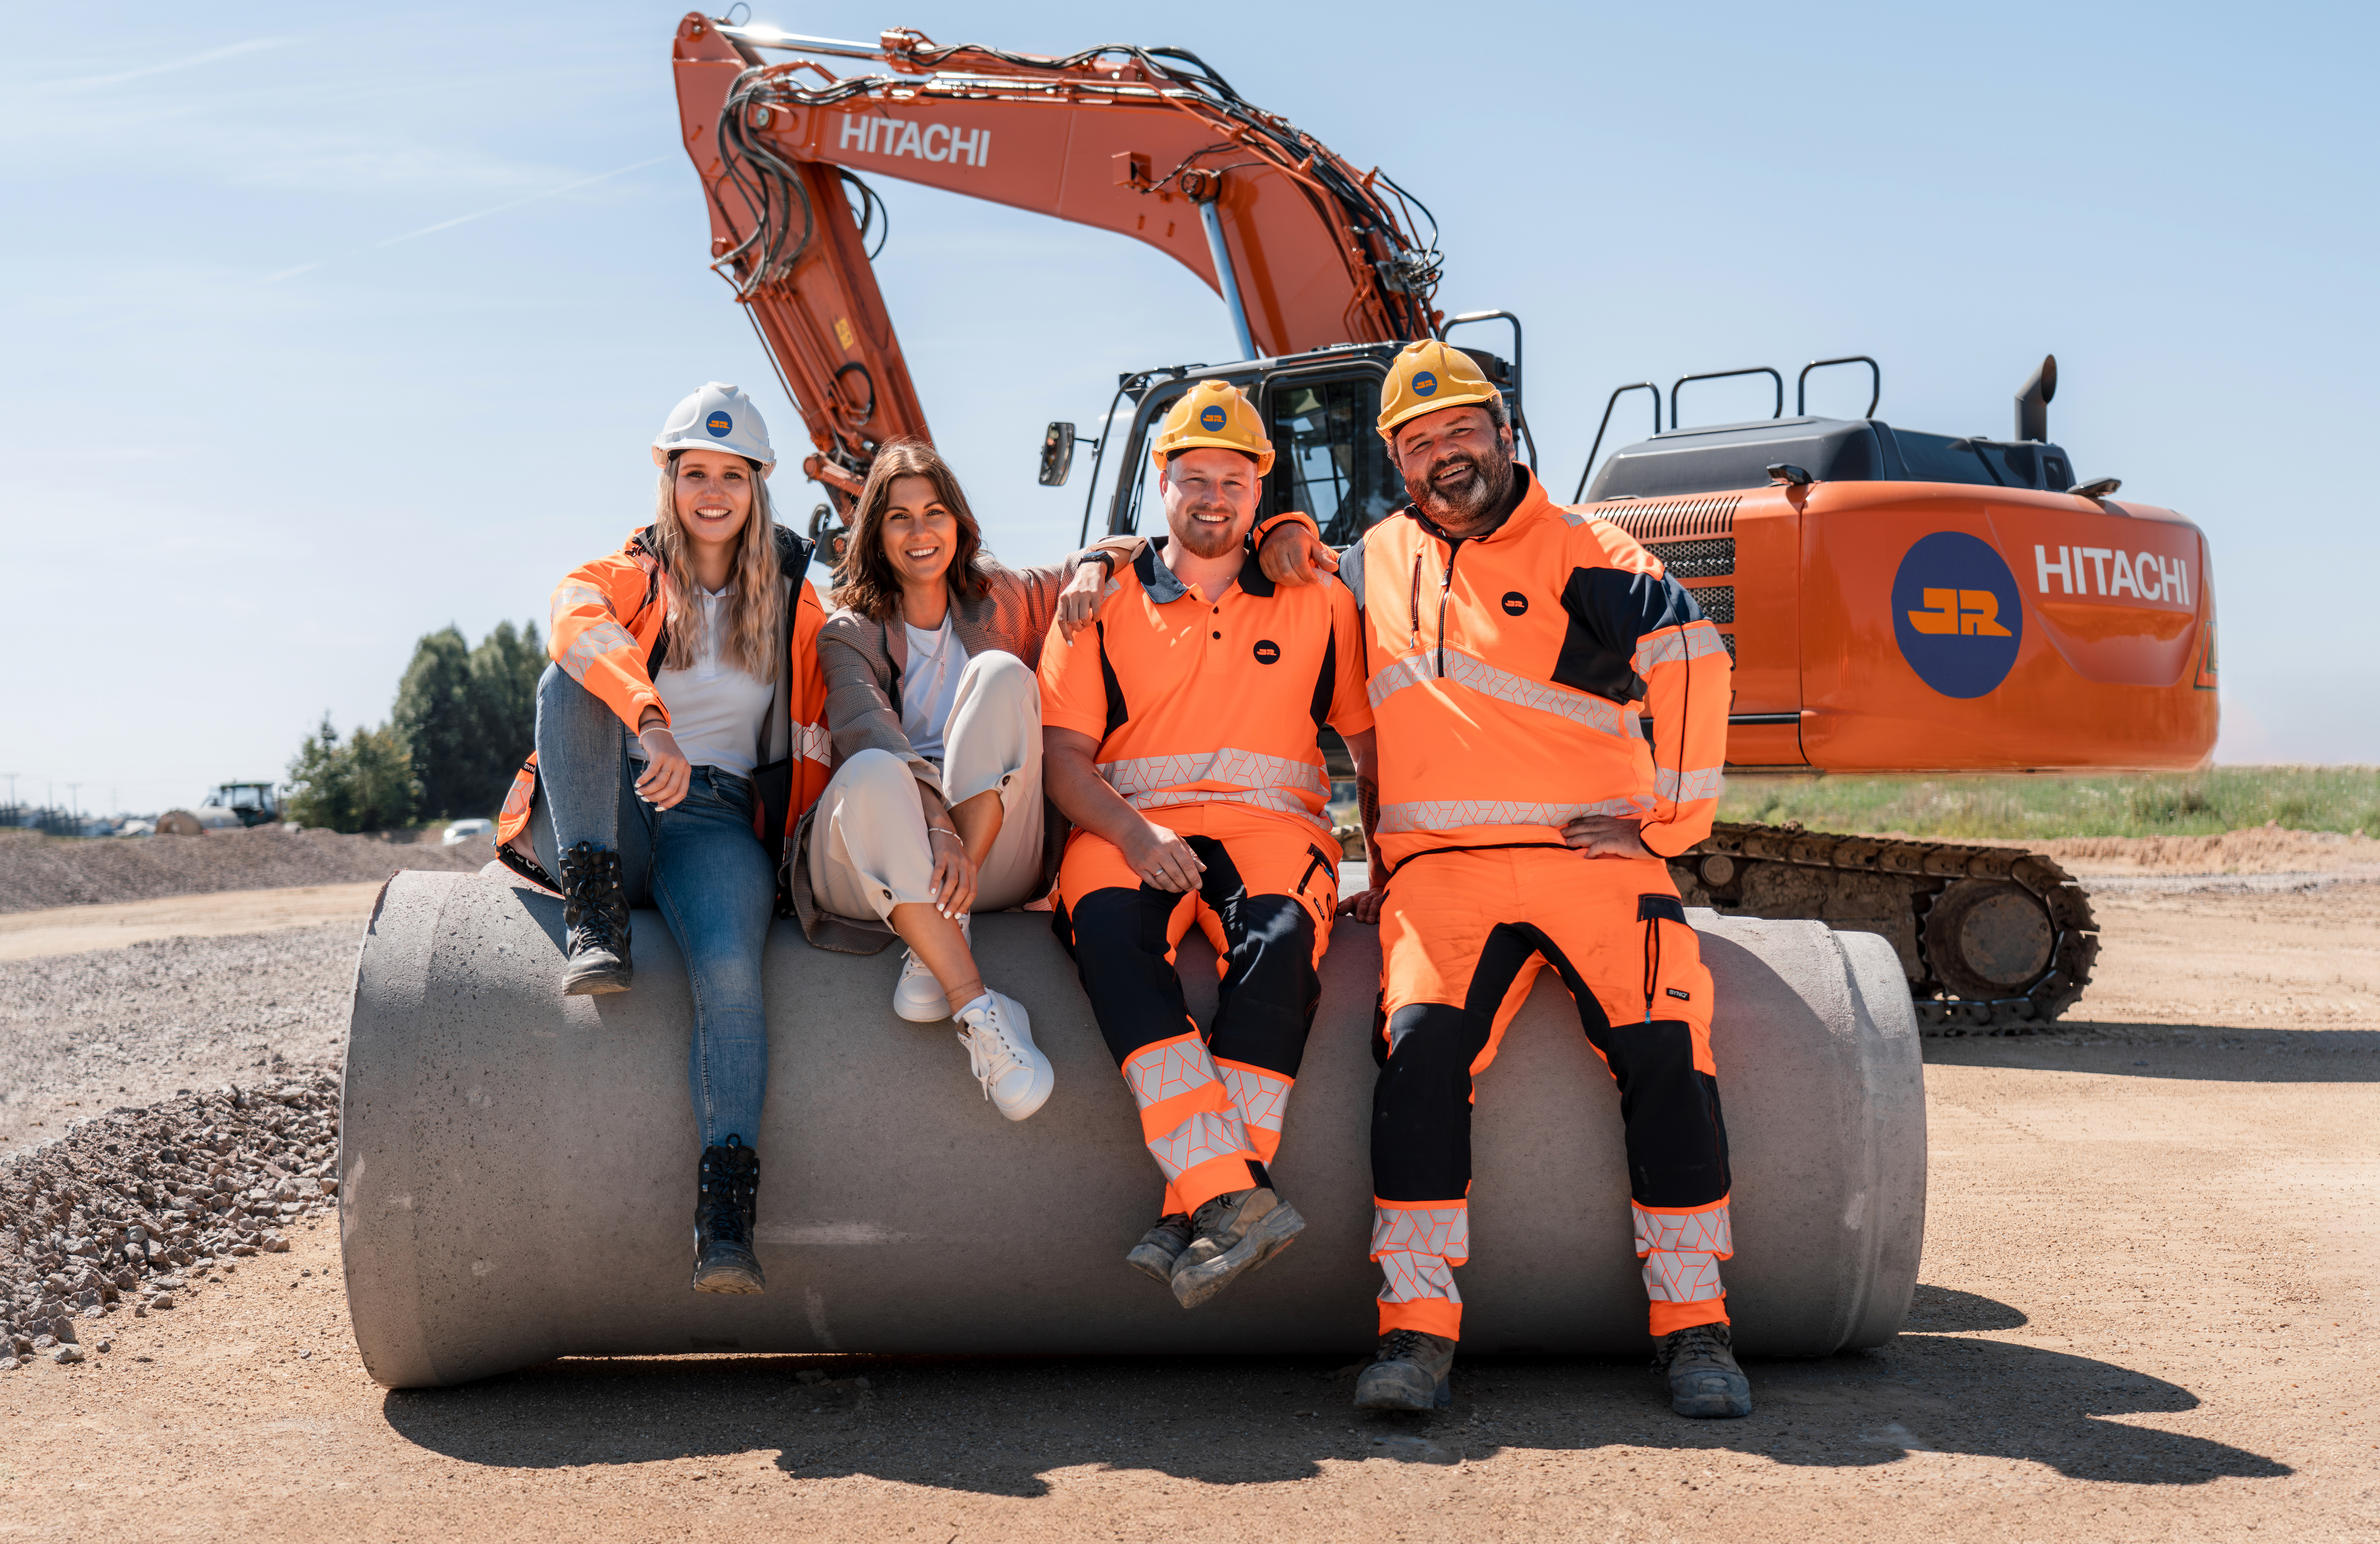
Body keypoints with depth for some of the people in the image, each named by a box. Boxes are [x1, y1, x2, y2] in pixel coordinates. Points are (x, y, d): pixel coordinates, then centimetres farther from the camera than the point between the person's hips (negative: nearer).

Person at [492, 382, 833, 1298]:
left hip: (719, 823, 0)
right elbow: (575, 617, -20)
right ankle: (594, 916, -33)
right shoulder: (626, 575, 5)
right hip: (602, 822, 0)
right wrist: (652, 724, -39)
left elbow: (815, 738, 17)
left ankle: (726, 1214, -38)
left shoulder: (794, 604, 13)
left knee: (730, 965, -32)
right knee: (571, 680, -27)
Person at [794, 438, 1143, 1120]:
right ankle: (978, 1011, -43)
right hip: (881, 864, -2)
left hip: (995, 855, 2)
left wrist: (1092, 571, 1)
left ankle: (940, 939, -29)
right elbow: (870, 735, -13)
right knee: (873, 775, -37)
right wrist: (935, 827, -32)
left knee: (1001, 674, -20)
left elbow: (1130, 549, 26)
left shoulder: (1001, 599, 17)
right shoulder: (849, 634, 7)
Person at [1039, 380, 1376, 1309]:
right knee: (1108, 929, -36)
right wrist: (1131, 830, -13)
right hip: (1129, 825, 0)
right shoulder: (1104, 599, 16)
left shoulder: (1316, 604, 19)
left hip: (1269, 821, 1)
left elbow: (1372, 739, 19)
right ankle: (1234, 1198, -47)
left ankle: (1195, 1215, -40)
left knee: (1281, 936, -36)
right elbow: (1064, 756, 7)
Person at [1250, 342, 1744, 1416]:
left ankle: (1693, 1325, -11)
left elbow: (1692, 659, -3)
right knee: (1421, 1043, -25)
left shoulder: (1579, 551, 8)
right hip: (1442, 871, 2)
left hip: (1593, 855, -1)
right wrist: (1287, 537, 17)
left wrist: (1670, 819, -7)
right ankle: (1417, 1328, -24)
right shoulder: (1378, 561, 21)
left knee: (1665, 1047, -21)